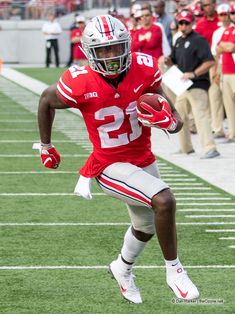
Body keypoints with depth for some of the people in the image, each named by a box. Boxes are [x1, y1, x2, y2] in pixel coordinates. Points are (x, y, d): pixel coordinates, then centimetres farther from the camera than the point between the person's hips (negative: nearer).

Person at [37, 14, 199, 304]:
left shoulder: (144, 70, -16)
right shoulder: (79, 84, -24)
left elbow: (176, 122, -8)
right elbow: (46, 100, -1)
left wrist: (169, 121, -32)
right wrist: (46, 147, 11)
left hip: (143, 159, 6)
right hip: (110, 167, -6)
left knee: (146, 226, 26)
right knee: (164, 200, -28)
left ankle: (123, 269, 57)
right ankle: (174, 270, -8)